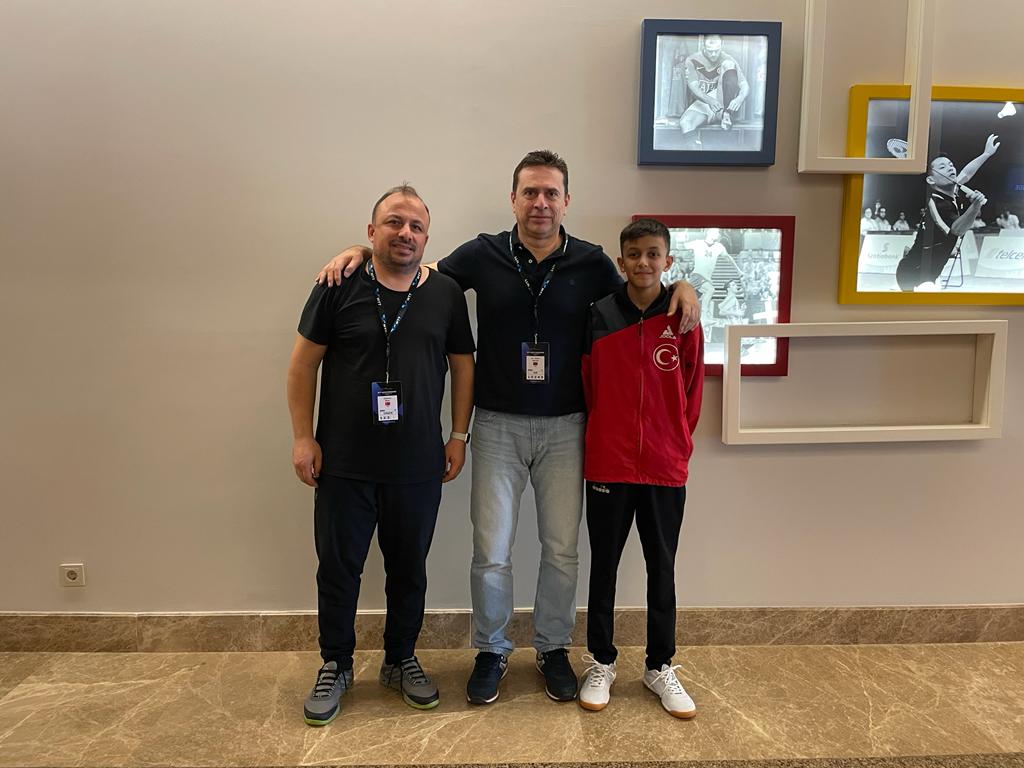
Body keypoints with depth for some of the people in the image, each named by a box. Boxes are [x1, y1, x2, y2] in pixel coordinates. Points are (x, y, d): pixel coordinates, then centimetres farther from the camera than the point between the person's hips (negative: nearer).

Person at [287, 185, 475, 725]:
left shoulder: (445, 293, 2)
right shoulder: (339, 287, -4)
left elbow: (463, 366, 8)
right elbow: (303, 363, -1)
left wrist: (459, 436, 4)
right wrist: (303, 437, -5)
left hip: (419, 468, 2)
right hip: (344, 464, -1)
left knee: (409, 569, 14)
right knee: (338, 568, 11)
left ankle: (401, 660, 35)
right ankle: (335, 666, 32)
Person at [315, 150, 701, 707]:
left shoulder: (590, 262, 0)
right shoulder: (483, 255, -2)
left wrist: (680, 287, -7)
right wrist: (360, 252, -5)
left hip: (564, 429, 1)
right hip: (498, 426, 0)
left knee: (561, 549, 10)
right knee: (491, 550, 5)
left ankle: (553, 650, 32)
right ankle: (490, 652, 28)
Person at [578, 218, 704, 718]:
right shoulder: (598, 317, -3)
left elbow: (691, 395, 4)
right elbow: (586, 387, 3)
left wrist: (678, 447, 5)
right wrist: (602, 440, 5)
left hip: (666, 468, 1)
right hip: (608, 465, 0)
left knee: (662, 567, 12)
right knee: (603, 564, 11)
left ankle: (661, 667, 29)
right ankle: (600, 663, 28)